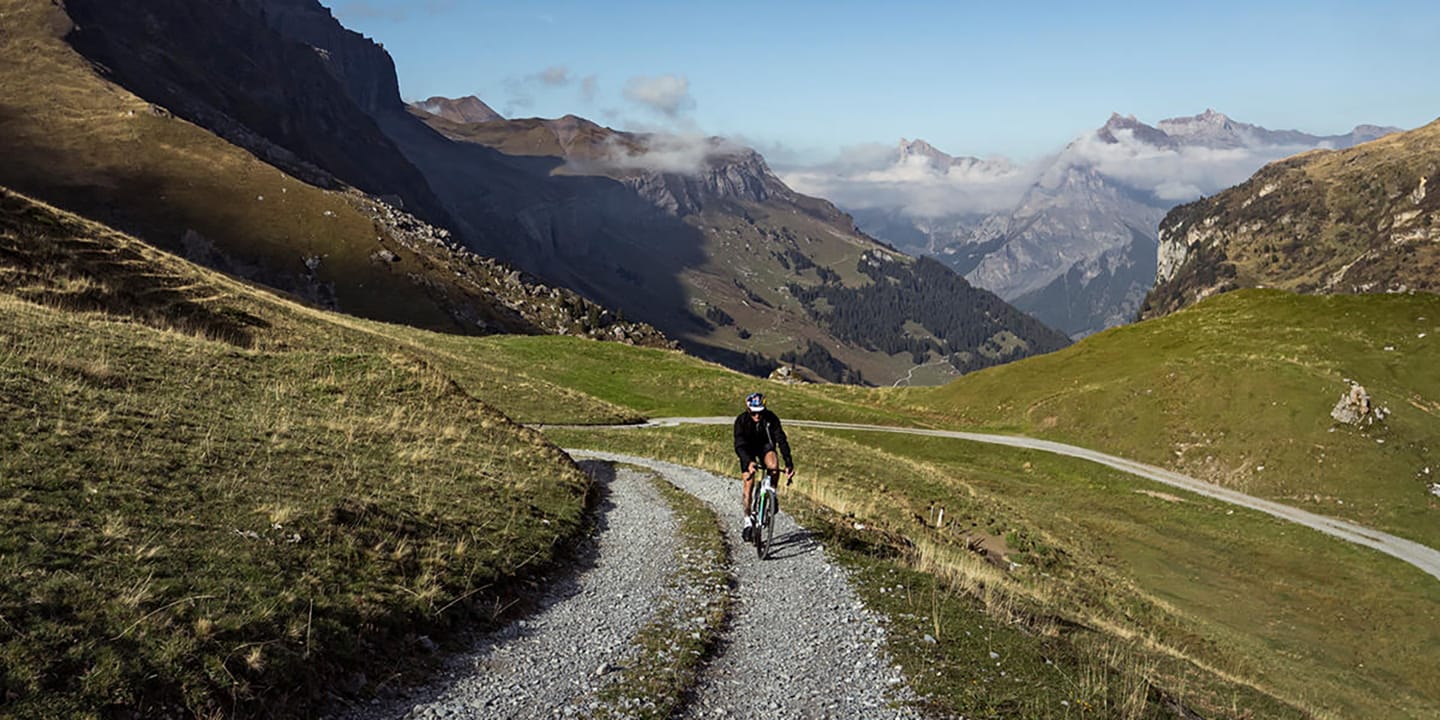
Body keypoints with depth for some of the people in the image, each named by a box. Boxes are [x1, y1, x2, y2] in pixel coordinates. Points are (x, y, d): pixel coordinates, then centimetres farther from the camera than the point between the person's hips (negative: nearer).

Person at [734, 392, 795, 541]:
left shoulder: (771, 419, -27)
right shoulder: (741, 421, -29)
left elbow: (781, 440, -29)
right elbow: (739, 445, -36)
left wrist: (789, 464, -39)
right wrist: (748, 462, -54)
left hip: (765, 446, 0)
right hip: (748, 450, 0)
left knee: (773, 464, -32)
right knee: (748, 482, -11)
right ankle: (748, 521, 0)